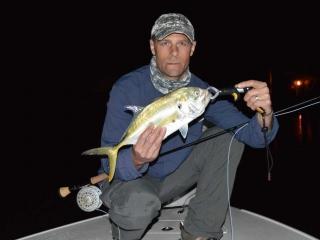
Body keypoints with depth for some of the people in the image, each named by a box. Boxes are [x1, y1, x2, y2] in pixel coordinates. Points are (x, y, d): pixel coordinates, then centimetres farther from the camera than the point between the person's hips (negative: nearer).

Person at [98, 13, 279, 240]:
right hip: (127, 178, -4)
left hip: (175, 176, 5)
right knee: (140, 202, -38)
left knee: (229, 136, -10)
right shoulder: (127, 89, -21)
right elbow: (111, 162, -24)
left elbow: (252, 135, -16)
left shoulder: (201, 91, -9)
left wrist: (265, 114, -40)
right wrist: (136, 159, -48)